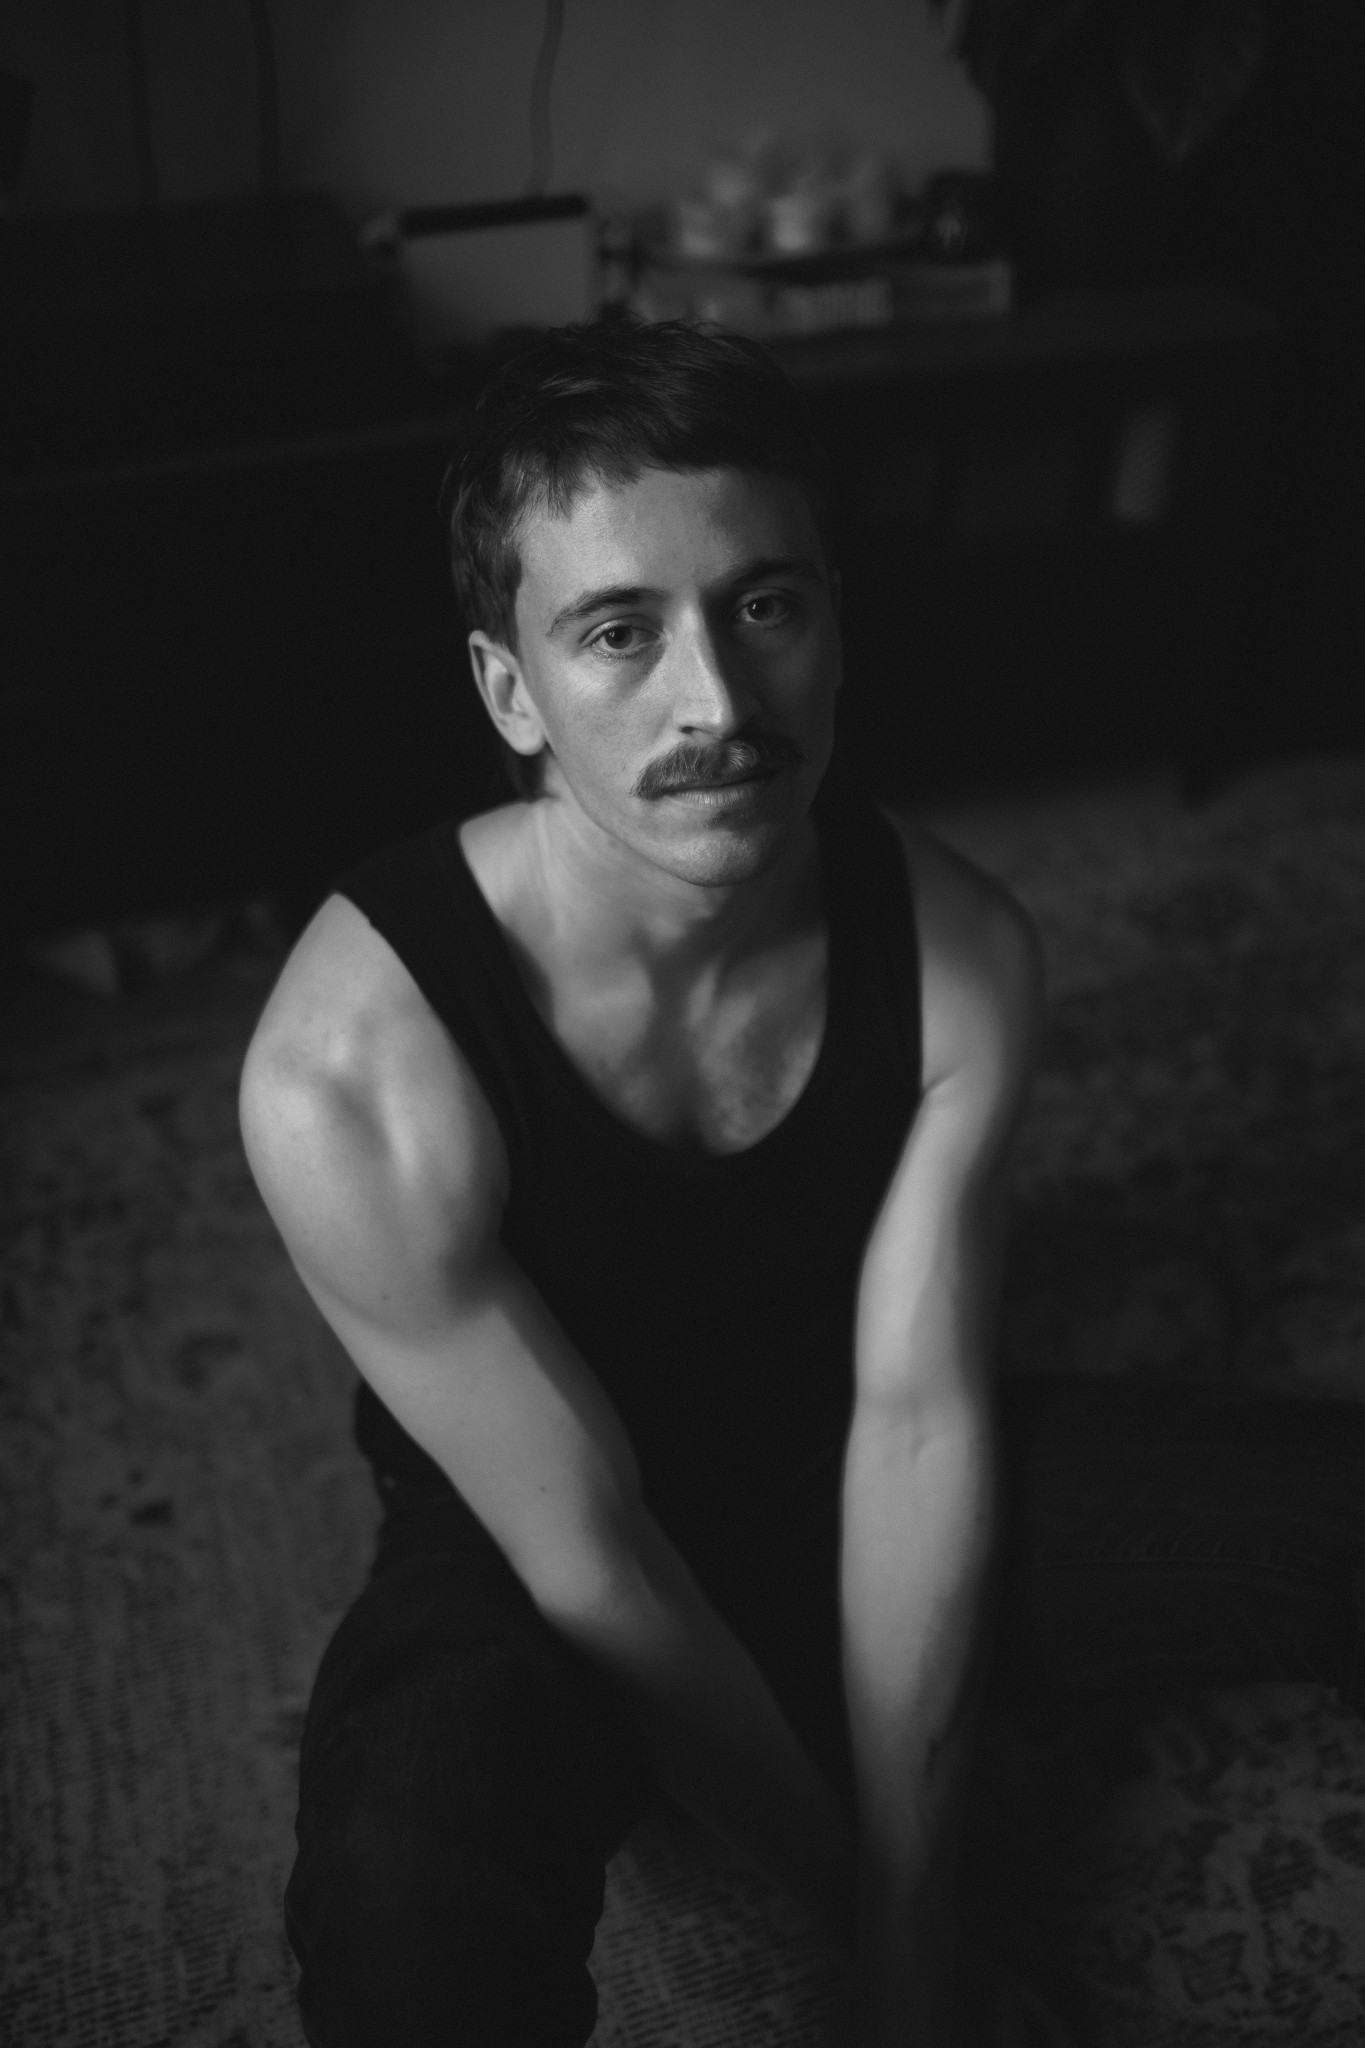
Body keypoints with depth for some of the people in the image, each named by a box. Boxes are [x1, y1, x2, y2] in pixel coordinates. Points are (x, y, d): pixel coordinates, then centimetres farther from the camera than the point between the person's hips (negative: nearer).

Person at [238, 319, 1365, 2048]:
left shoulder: (957, 951, -18)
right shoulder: (349, 1074, -30)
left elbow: (915, 1419, -16)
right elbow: (587, 1558, -22)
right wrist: (839, 1890, -11)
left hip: (838, 1472, 4)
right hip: (526, 1562, -3)